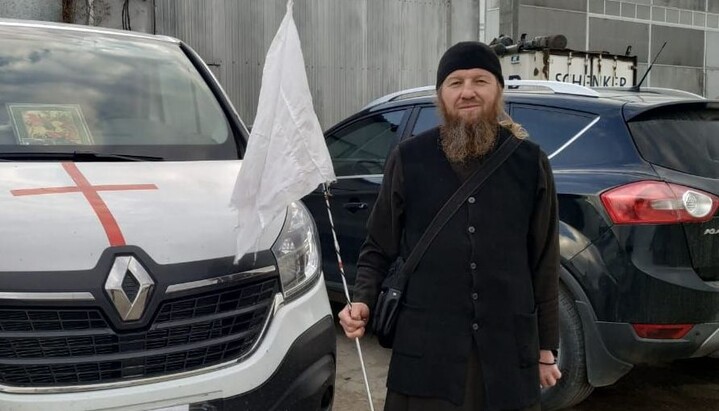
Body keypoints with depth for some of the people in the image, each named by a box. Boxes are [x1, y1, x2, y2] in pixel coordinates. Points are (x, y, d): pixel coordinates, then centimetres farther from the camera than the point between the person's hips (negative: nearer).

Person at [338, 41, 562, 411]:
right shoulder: (409, 159, 0)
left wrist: (547, 347, 9)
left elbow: (544, 261, 7)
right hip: (425, 351, -1)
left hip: (507, 352, 1)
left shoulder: (529, 162, 4)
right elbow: (378, 249, 8)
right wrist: (363, 300, -10)